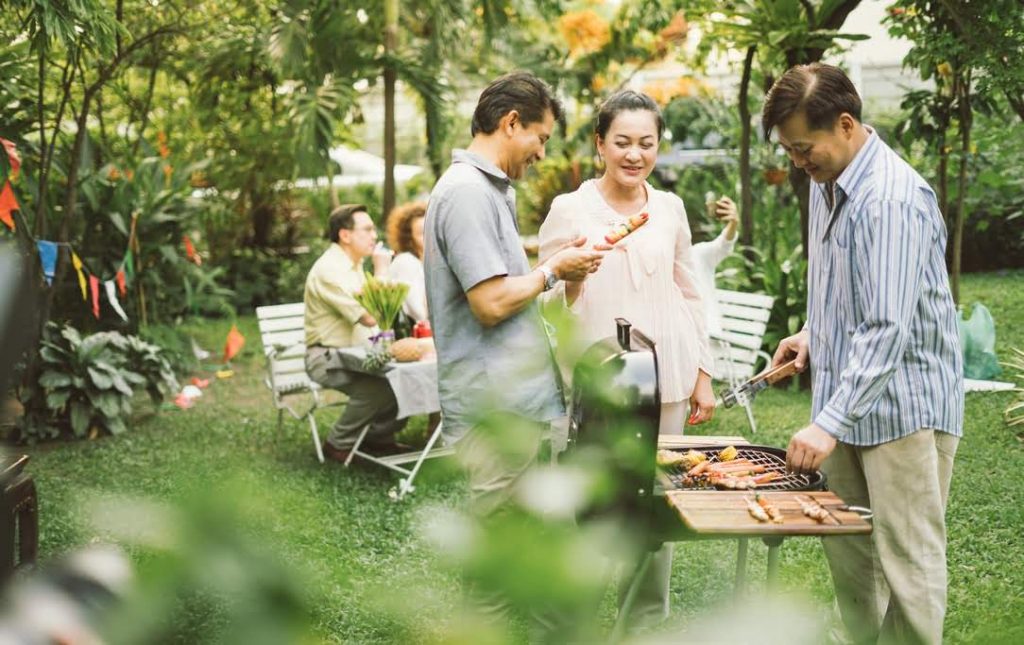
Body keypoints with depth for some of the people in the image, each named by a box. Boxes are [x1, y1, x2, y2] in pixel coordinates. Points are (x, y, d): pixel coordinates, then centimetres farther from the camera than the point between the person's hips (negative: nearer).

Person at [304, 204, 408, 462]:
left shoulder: (352, 264, 14)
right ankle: (339, 444, -12)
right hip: (327, 358, -9)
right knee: (377, 384, -32)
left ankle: (378, 434, 9)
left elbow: (371, 315, 25)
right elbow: (370, 317, -25)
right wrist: (381, 269, -16)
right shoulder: (329, 270, -19)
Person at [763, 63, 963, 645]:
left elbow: (888, 330, -28)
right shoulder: (826, 182, 8)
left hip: (903, 405, -9)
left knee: (908, 563, -3)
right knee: (848, 553, 14)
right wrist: (813, 334, 8)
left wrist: (829, 424, -30)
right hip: (848, 400, 9)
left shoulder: (894, 199, -22)